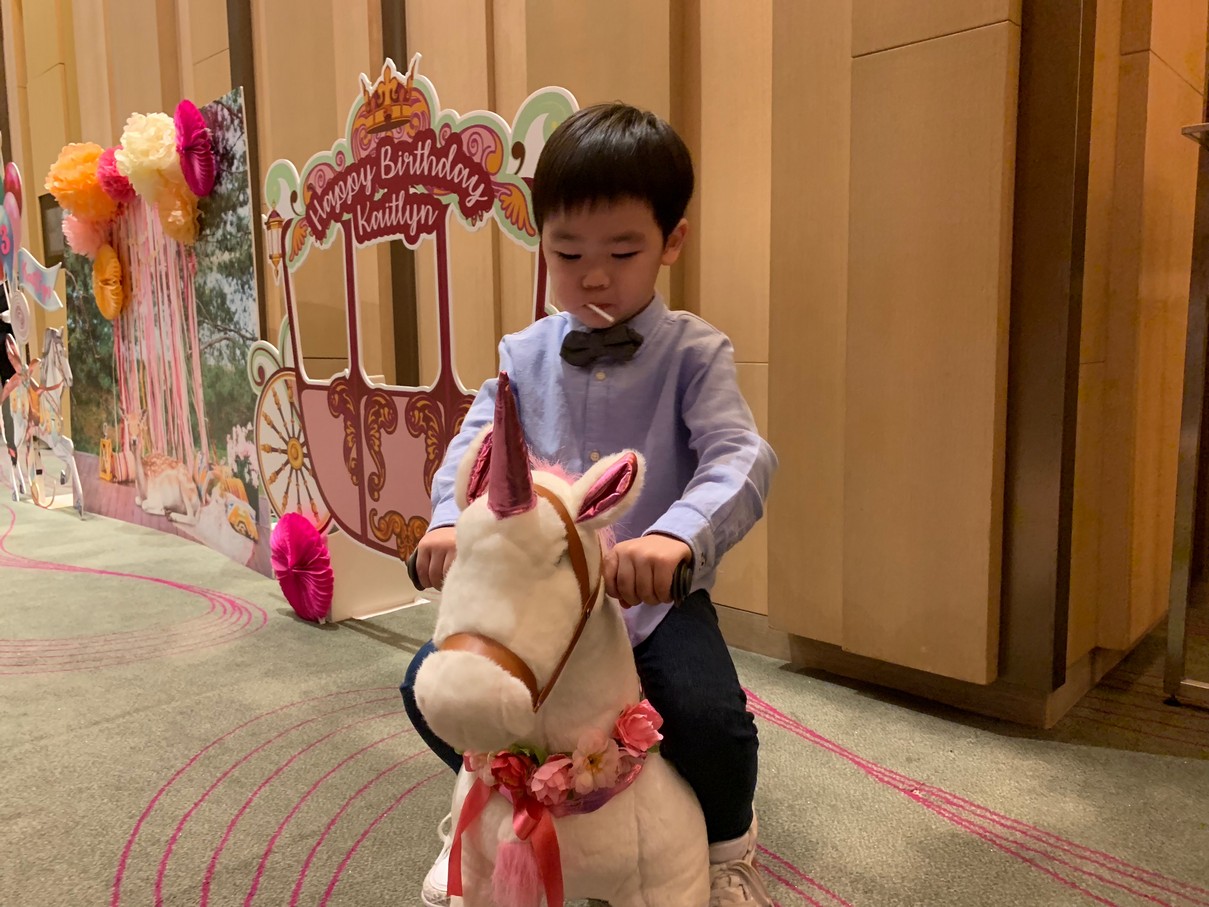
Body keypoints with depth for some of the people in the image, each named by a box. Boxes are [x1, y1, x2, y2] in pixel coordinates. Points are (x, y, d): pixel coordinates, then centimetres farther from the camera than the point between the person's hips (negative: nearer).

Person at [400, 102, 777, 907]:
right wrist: (450, 519, -27)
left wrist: (678, 534, -43)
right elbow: (475, 445, -3)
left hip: (654, 597, -3)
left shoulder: (694, 353, -6)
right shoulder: (525, 356, 5)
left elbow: (741, 458, -22)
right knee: (432, 685, -12)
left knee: (710, 718, -26)